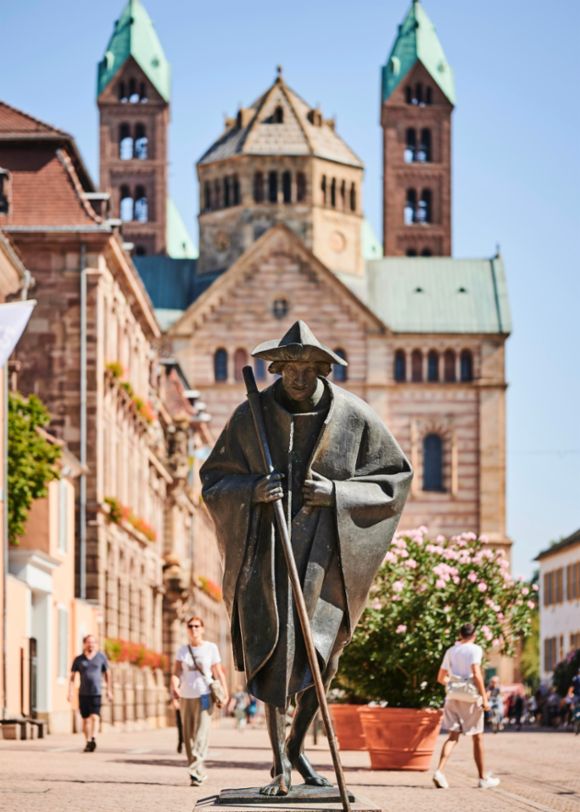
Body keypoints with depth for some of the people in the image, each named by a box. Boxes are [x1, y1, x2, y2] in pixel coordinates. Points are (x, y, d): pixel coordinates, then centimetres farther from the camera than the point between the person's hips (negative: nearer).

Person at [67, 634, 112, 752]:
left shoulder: (101, 657, 5)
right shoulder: (78, 660, 4)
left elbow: (107, 674, 14)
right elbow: (72, 677, 6)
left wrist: (109, 691, 13)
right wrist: (70, 692, -5)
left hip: (96, 693, -1)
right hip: (83, 693, 1)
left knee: (94, 717, -17)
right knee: (85, 719, 5)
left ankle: (93, 739, -26)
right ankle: (87, 742, 14)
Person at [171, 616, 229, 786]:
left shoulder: (211, 648, 2)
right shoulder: (183, 650, 10)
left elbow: (219, 672, 2)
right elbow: (176, 672, 2)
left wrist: (225, 694, -9)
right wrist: (174, 687, -18)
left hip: (204, 696, -4)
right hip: (186, 697, 4)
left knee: (201, 733, -15)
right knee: (188, 735, 4)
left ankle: (195, 770, -24)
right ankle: (199, 773, 13)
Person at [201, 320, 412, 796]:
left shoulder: (354, 416, -1)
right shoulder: (251, 416, 1)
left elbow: (396, 477, 5)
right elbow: (214, 479, 8)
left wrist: (338, 493, -10)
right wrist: (252, 490, -14)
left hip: (327, 551, 0)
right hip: (269, 547, 0)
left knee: (321, 652, -4)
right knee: (275, 647, -10)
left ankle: (297, 745, 20)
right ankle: (280, 766, -4)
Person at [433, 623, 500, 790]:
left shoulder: (450, 651, 11)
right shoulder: (474, 649, -6)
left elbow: (441, 678, 16)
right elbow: (476, 674, -18)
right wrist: (484, 698, -15)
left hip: (452, 696, 5)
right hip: (470, 697, -5)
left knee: (453, 736, 3)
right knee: (477, 738, 7)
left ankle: (440, 771, -17)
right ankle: (483, 778, 15)